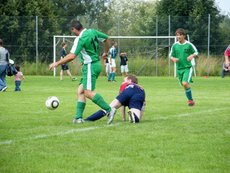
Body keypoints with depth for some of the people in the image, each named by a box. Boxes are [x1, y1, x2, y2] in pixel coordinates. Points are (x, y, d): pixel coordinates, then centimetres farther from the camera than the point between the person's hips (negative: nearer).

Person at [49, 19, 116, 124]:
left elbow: (72, 56, -24)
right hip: (96, 64, 10)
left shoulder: (80, 39, -17)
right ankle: (78, 117, 4)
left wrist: (57, 63, -15)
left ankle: (109, 110, -16)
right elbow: (107, 39, 22)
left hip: (90, 66, -10)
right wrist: (105, 52, 38)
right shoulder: (92, 32, 8)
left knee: (88, 92, -15)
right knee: (80, 91, 9)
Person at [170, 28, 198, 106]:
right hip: (179, 68, 4)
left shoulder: (189, 44, -6)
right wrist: (173, 59, -12)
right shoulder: (175, 45, 2)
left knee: (185, 83, -21)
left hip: (188, 67, -4)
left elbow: (196, 52, 5)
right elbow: (171, 56, 10)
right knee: (184, 85, 7)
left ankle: (191, 100, -5)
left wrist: (192, 56, -16)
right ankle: (190, 100, 25)